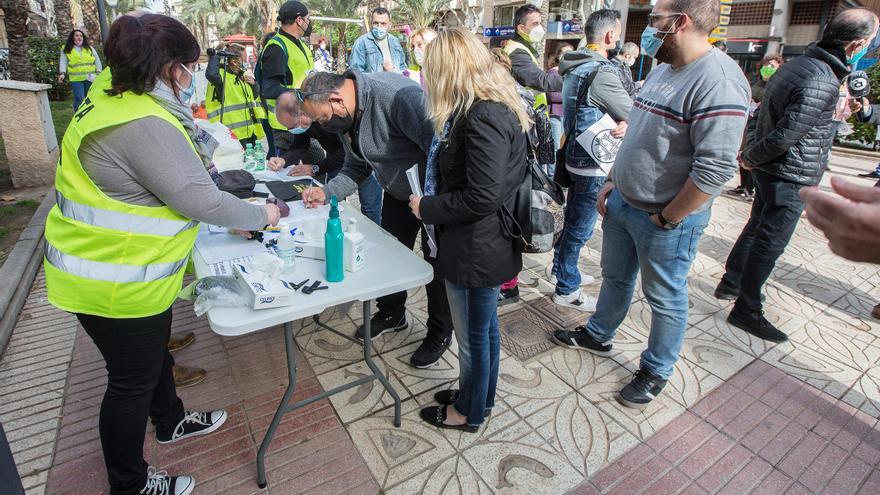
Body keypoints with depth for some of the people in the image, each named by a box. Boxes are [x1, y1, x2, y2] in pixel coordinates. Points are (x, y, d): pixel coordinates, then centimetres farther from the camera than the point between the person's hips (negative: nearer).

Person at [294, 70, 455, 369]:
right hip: (398, 193, 8)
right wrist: (326, 192, -9)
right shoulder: (346, 118, -2)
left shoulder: (396, 95, -32)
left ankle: (440, 332, 25)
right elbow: (357, 169, 7)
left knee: (436, 262, 4)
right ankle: (391, 313, 40)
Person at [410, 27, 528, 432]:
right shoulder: (493, 106, 8)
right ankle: (479, 394, 46)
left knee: (473, 335, 11)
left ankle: (469, 412, 35)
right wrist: (431, 202, 5)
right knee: (485, 326, 24)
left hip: (476, 250, -10)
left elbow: (482, 198, -27)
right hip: (485, 244, 10)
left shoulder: (483, 118, -24)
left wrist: (426, 208, -15)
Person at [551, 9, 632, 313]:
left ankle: (563, 270, 36)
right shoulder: (601, 72, -20)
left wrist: (622, 123, -6)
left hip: (576, 156, 10)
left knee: (573, 220, 20)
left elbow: (592, 111, 9)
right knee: (580, 228, 0)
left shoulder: (576, 68, 10)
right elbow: (635, 115, -15)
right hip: (593, 164, -9)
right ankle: (566, 290, 12)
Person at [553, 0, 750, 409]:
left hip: (666, 221, -8)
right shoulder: (662, 69, 7)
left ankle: (656, 371, 32)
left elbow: (715, 169, -26)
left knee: (665, 299, 11)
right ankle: (597, 336, 45)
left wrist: (665, 220, -18)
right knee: (615, 278, 23)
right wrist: (612, 183, 10)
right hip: (621, 204, 8)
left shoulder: (718, 82, -22)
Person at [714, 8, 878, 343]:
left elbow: (767, 114, 14)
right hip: (791, 177, -10)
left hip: (770, 172, 10)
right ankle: (746, 310, 9)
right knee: (770, 243, -1)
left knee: (757, 228, 21)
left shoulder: (799, 64, 6)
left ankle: (731, 284, 34)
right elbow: (782, 136, -25)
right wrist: (751, 158, -10)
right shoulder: (821, 84, -24)